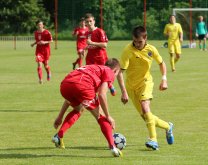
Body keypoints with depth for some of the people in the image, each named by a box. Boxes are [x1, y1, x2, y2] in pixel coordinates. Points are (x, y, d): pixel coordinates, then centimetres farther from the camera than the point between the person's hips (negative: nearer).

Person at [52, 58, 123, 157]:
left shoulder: (92, 68, 40)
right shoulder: (109, 72, 20)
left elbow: (70, 97, 38)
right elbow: (101, 94, 1)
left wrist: (60, 116, 39)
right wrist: (108, 116, 7)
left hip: (64, 85, 6)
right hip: (82, 86, -6)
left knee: (78, 110, 35)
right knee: (101, 116, 13)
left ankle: (58, 136, 21)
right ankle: (112, 147, 6)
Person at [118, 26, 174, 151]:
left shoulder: (151, 49, -10)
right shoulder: (128, 51, -20)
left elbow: (161, 63, 10)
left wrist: (164, 79, -4)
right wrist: (123, 91, -32)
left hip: (145, 82, -1)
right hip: (131, 86, 1)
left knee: (145, 107, -27)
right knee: (145, 116, 3)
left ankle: (153, 139, -30)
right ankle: (168, 127, 28)